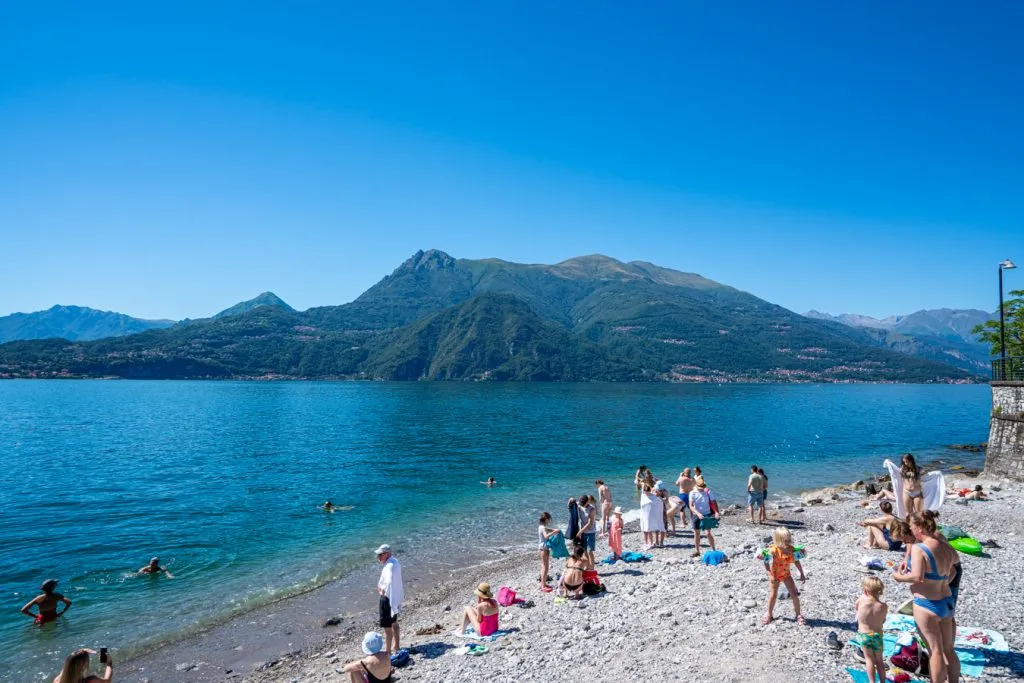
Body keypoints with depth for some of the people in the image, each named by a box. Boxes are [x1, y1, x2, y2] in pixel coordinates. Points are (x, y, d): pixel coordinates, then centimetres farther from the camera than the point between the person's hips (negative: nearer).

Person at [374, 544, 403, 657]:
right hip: (396, 597, 10)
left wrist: (383, 591, -24)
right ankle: (396, 646, 39)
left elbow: (389, 583, -40)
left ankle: (389, 651, 9)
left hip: (389, 598, -10)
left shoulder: (389, 566, -26)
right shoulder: (394, 562, 5)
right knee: (394, 622, 24)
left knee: (387, 626, 1)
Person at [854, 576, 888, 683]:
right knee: (879, 660, 19)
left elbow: (855, 607, 6)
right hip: (877, 635, 2)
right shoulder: (884, 606, -12)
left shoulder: (861, 599, -16)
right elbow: (883, 621, 0)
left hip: (863, 635, -2)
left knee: (869, 659, 12)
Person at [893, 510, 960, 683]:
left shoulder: (918, 548, -21)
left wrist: (900, 577, -14)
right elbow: (955, 559, 28)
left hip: (927, 605, -7)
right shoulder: (946, 548, 3)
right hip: (947, 602, 7)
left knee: (935, 651, 3)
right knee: (948, 649, 18)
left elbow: (917, 576, -31)